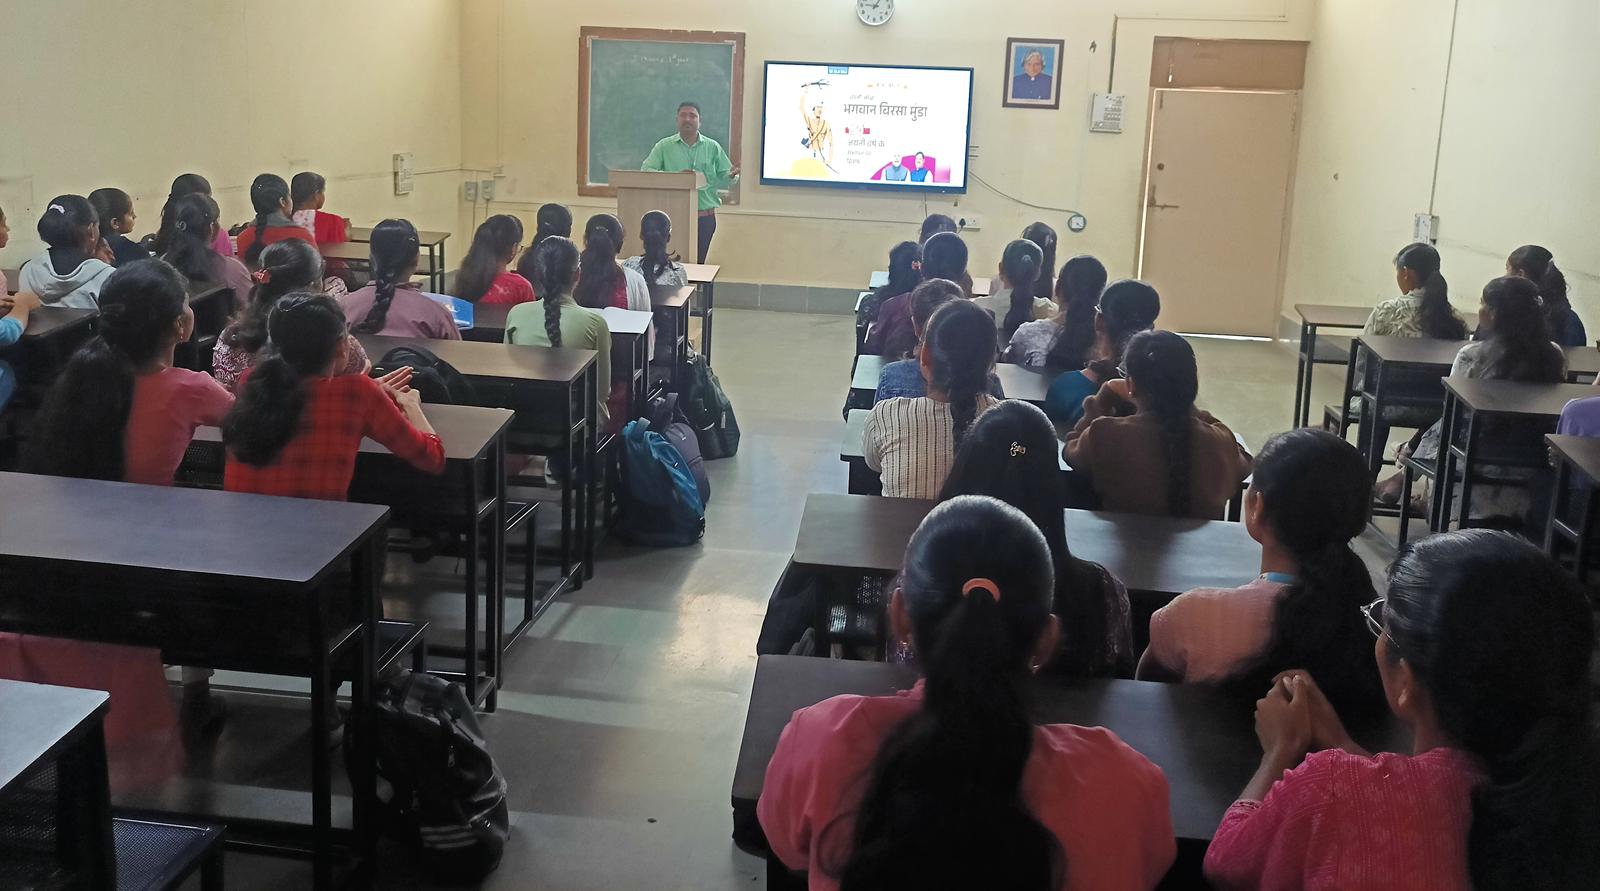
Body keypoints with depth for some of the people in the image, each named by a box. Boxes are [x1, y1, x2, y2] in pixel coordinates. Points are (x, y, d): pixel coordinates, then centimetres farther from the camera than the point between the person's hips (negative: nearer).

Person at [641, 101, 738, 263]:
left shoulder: (713, 147, 10)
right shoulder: (663, 146, 6)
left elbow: (723, 179, 8)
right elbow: (646, 172, -4)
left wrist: (731, 177, -17)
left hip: (705, 216, 1)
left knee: (698, 261, 1)